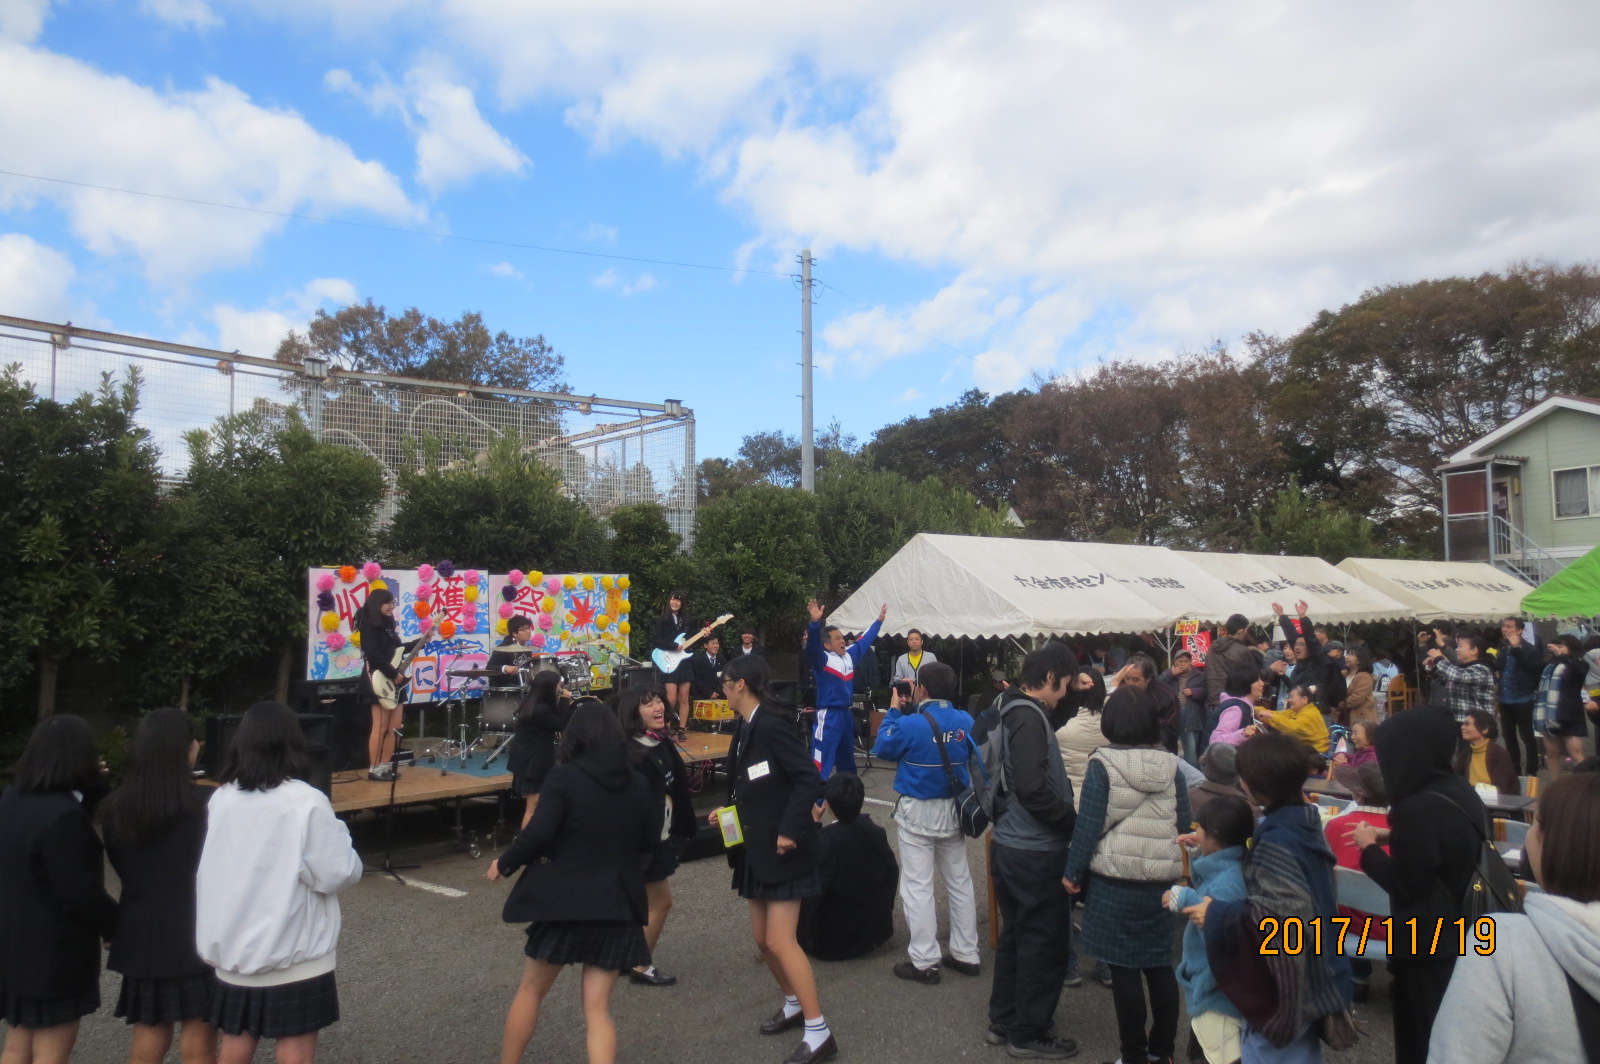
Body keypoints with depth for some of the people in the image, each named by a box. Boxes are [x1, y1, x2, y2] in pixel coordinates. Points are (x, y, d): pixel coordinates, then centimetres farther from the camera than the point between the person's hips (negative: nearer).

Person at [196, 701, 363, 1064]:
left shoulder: (220, 799, -4)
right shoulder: (306, 802, -19)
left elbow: (209, 871, 9)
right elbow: (339, 873, -15)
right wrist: (338, 834, 2)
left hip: (232, 945, 5)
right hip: (293, 950, -5)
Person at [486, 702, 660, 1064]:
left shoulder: (564, 777, -11)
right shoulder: (638, 784, 3)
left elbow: (538, 834, -18)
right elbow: (650, 842, 11)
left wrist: (504, 863, -2)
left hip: (565, 900, -3)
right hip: (618, 907, 3)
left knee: (531, 990, 19)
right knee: (598, 1007, 8)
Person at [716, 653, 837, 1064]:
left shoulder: (773, 725, -19)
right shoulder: (745, 728, 8)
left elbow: (809, 780, -24)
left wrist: (790, 830, -25)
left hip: (783, 850, -9)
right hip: (757, 849, 9)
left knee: (781, 941, -8)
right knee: (763, 939, 15)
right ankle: (793, 1004, 36)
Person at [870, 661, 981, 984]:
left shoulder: (910, 724, -18)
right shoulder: (965, 721, -3)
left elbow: (883, 748, -3)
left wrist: (894, 711, 5)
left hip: (918, 813, -5)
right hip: (954, 811, 5)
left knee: (918, 886, 2)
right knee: (960, 882, 15)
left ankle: (924, 962, 5)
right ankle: (966, 954, 24)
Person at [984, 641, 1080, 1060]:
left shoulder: (1010, 711, 9)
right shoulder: (1030, 717, -20)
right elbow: (1033, 789, -27)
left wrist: (1066, 810, 15)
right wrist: (1074, 820, -14)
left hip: (1009, 843, 9)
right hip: (1036, 850, -9)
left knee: (1015, 934, 20)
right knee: (1046, 942, 5)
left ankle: (1003, 1021, 31)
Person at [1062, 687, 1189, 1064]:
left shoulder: (1103, 764, -11)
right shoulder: (1171, 765, 1)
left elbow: (1088, 824, -11)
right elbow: (1184, 824, 6)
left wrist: (1072, 872, -1)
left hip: (1114, 882, -4)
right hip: (1161, 881, 4)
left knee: (1124, 970, 5)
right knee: (1160, 965, 15)